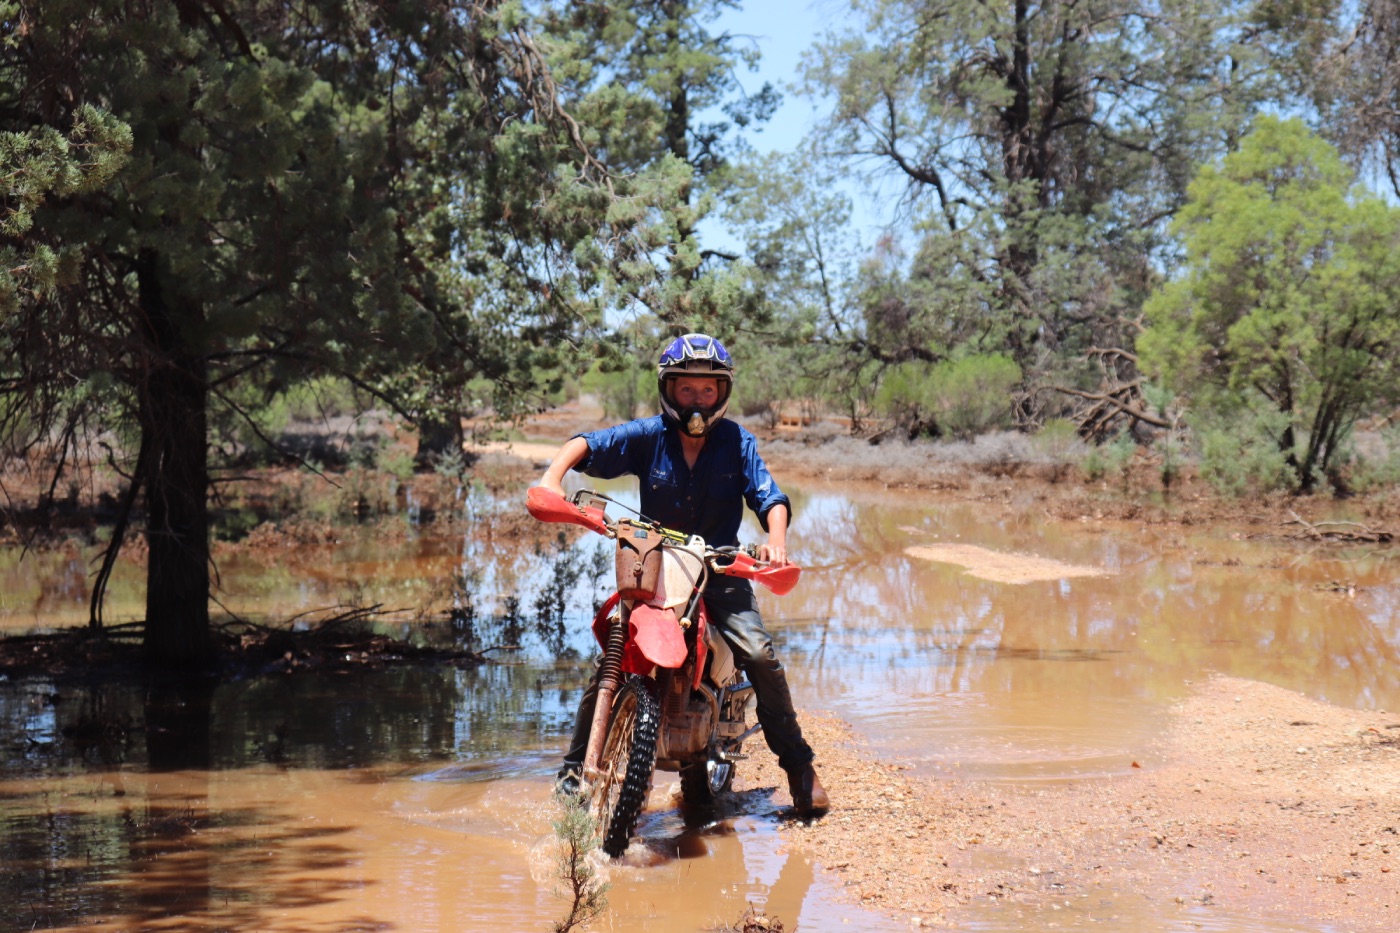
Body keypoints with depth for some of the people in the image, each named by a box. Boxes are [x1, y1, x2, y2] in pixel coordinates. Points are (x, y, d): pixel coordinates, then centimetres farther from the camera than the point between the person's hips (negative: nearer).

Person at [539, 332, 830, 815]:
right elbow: (588, 444, -12)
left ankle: (799, 765, -2)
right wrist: (553, 475, -32)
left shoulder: (736, 441, 0)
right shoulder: (648, 435, -2)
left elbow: (768, 495, -8)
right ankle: (576, 766, 2)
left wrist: (776, 539, -29)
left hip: (720, 569, 0)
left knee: (759, 653, -18)